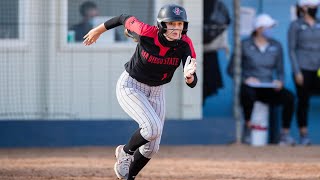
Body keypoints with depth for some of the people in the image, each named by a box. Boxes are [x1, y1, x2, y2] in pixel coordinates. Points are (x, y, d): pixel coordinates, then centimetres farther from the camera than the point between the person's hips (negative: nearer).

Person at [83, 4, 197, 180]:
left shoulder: (185, 45, -21)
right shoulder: (146, 33, -29)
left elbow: (192, 83, -25)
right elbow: (124, 18, -9)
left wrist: (188, 76, -50)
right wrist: (98, 30, 7)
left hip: (156, 92, 4)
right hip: (130, 86, -4)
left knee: (152, 147, 9)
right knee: (153, 127, -26)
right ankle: (125, 152, 4)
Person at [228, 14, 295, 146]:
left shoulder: (276, 46, 9)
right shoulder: (245, 45, -2)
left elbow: (280, 71, 13)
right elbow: (231, 69, 1)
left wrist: (279, 81, -10)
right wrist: (246, 79, -15)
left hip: (269, 89, 3)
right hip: (250, 86, -3)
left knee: (289, 96, -27)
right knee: (247, 93, -40)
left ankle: (285, 134, -19)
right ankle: (247, 128, -18)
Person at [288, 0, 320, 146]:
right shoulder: (295, 25, 0)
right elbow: (291, 50, -3)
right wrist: (297, 72, -10)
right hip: (303, 68, -3)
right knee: (303, 102, 0)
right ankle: (303, 135, 7)